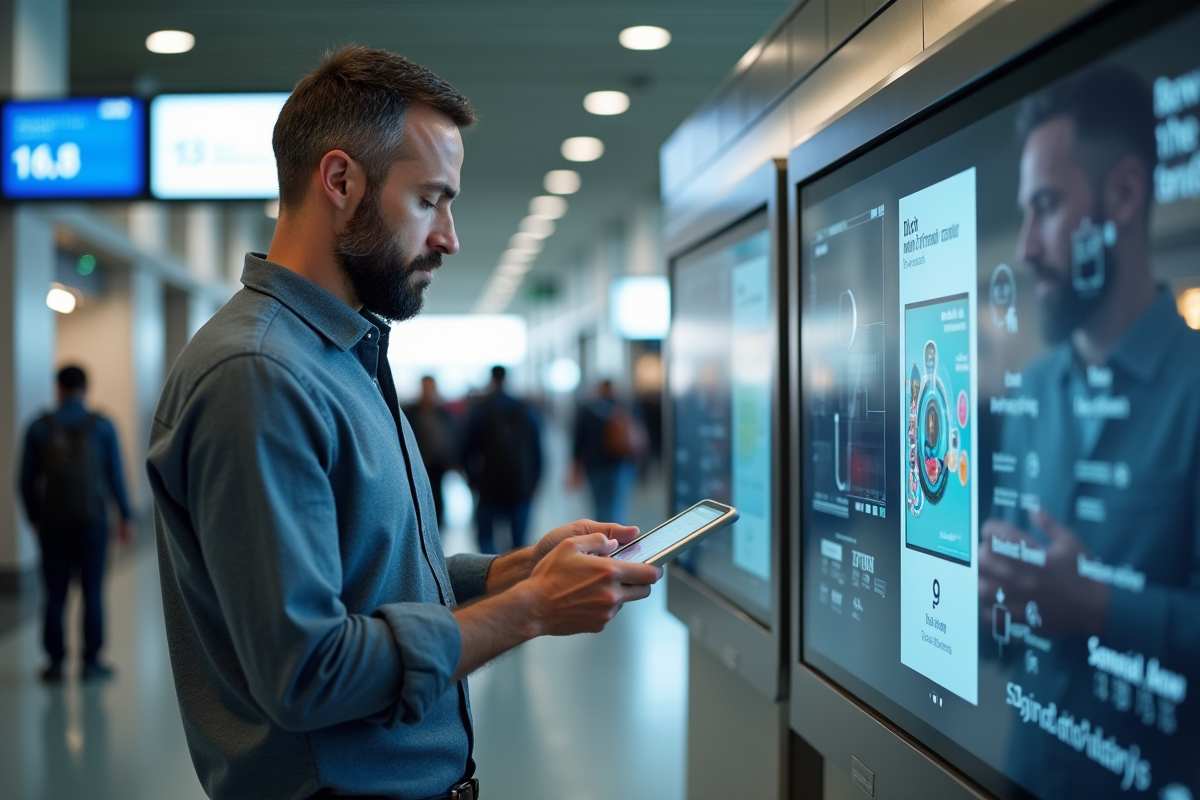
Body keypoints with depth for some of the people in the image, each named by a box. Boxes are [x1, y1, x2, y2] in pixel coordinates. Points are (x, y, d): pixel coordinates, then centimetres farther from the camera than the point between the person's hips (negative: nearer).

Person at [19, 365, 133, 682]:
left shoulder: (39, 428, 0)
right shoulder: (102, 426, -3)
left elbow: (27, 480, 2)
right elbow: (116, 476, -2)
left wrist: (34, 518, 16)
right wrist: (126, 517, 7)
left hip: (53, 523, 1)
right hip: (92, 521, -1)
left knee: (55, 593, 6)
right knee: (92, 592, 4)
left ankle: (55, 661, 9)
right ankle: (91, 661, 6)